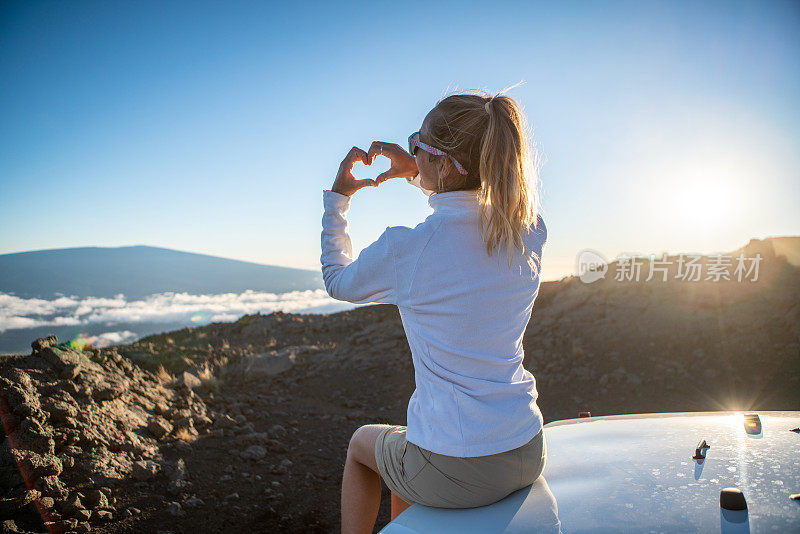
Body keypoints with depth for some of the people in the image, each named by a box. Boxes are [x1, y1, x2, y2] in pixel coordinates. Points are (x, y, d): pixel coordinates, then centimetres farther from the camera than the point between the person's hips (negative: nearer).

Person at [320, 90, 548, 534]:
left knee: (361, 443, 30)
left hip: (452, 472, -5)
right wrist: (418, 171, 11)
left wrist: (339, 196, 11)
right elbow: (477, 200, 18)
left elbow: (337, 280, 2)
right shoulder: (530, 230, -8)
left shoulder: (404, 250, -22)